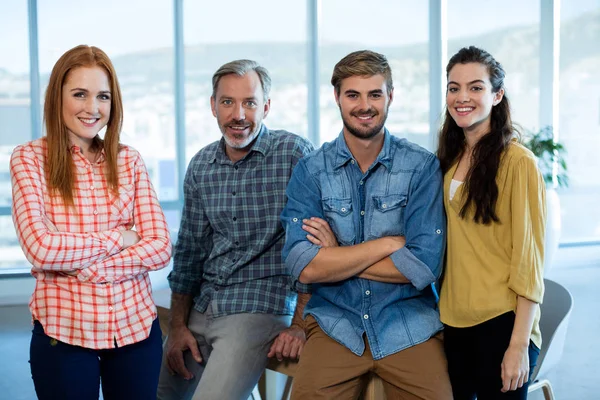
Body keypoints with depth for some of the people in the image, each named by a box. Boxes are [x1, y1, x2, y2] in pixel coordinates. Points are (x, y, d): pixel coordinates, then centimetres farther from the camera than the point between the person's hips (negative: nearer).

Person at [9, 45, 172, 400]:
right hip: (63, 331, -2)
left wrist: (82, 267, -14)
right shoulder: (29, 158, -4)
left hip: (136, 327, 3)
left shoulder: (129, 160, 4)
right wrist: (119, 238, -9)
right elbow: (41, 248, -15)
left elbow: (160, 247, -3)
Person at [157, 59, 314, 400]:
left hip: (261, 309, -6)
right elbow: (189, 250, 11)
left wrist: (300, 325, -14)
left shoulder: (294, 154, -10)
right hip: (202, 307, 6)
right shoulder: (201, 166, 6)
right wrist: (178, 326, 7)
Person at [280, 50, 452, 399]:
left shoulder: (422, 167, -2)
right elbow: (303, 266, -10)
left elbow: (424, 266, -11)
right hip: (335, 323, 1)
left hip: (409, 326, 0)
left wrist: (337, 255, -8)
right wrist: (388, 243, -12)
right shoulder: (311, 170, 1)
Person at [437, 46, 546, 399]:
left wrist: (519, 344, -16)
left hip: (502, 323, -6)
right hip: (454, 320, 6)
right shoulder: (450, 159, 8)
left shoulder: (518, 161, -12)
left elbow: (528, 258, -13)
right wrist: (441, 309, 9)